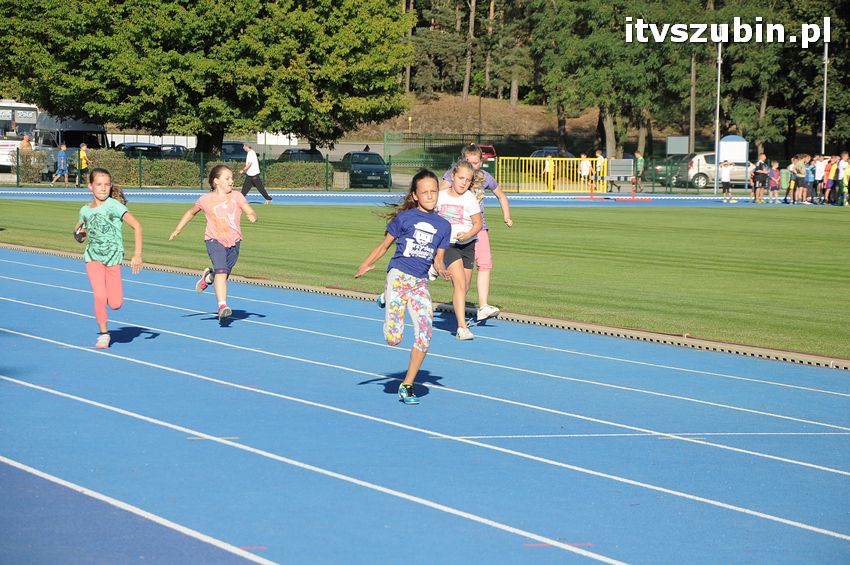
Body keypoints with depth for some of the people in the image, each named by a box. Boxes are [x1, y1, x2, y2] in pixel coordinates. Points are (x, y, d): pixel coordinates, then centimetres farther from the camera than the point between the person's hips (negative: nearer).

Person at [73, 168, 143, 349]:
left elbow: (136, 226, -17)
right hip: (93, 257, 2)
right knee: (99, 296, -16)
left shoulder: (114, 205, -10)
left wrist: (137, 255, -22)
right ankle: (103, 333, 2)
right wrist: (80, 233, -4)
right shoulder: (85, 210, 4)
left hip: (114, 257, -2)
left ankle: (109, 295, 33)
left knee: (115, 304, -5)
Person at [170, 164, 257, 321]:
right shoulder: (206, 199, 0)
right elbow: (191, 212, 18)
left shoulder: (237, 196, 2)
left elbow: (250, 212, -6)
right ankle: (222, 306, -25)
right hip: (214, 240, -3)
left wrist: (252, 215, -31)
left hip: (234, 241, 3)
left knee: (223, 274, 15)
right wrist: (178, 229, 17)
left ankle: (208, 276, 49)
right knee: (221, 271, -24)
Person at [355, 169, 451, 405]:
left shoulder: (443, 226, 11)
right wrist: (366, 264, -10)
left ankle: (407, 385, 5)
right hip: (398, 276, -3)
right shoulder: (405, 217, 1)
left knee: (425, 334, -10)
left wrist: (441, 269, -9)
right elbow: (384, 245, 4)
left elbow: (438, 258, 14)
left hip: (420, 283, 3)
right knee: (394, 339, -11)